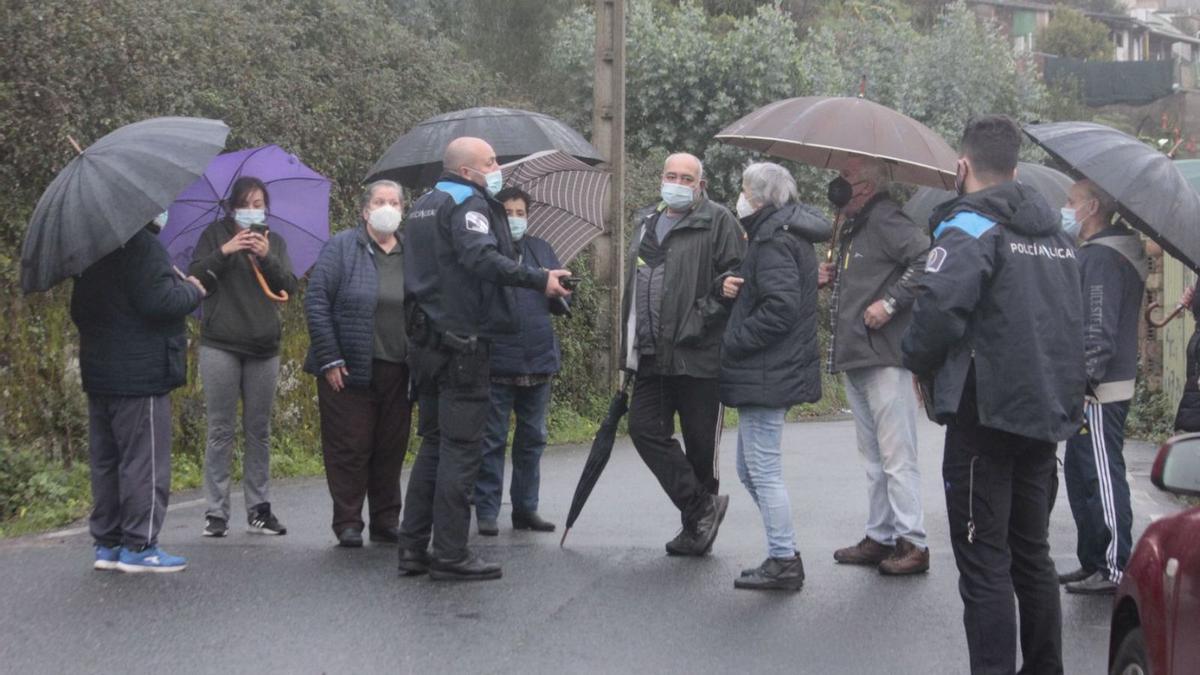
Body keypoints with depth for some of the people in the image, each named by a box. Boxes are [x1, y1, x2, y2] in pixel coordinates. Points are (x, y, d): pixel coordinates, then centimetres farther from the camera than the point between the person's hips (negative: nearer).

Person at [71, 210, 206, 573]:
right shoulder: (141, 245, -16)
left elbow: (79, 310, 20)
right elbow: (159, 302, -23)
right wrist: (192, 291, -6)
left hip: (98, 372, 9)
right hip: (140, 376, -9)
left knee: (106, 461, 12)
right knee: (145, 461, -4)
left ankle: (107, 543, 17)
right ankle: (139, 546, -3)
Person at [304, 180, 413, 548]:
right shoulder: (341, 247, -2)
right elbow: (316, 300, -6)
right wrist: (329, 359, -12)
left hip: (398, 372, 4)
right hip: (350, 369, -4)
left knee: (391, 448, 8)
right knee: (350, 447, 0)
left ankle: (387, 521, 17)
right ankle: (348, 524, 7)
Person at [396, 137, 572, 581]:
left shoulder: (423, 206, 19)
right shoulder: (469, 204, -10)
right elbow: (482, 257, -28)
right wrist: (538, 279, -30)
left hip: (427, 340, 9)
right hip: (462, 341, -9)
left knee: (433, 443, 15)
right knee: (462, 447, -5)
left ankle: (413, 548, 15)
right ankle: (451, 555, -5)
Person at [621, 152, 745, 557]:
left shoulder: (718, 222, -3)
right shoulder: (645, 224, 18)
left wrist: (701, 319, -19)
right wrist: (631, 345, 21)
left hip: (699, 355, -6)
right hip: (653, 356, 6)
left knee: (701, 440, 2)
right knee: (645, 428, -4)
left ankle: (697, 525, 15)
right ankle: (702, 508, 3)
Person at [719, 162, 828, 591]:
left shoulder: (774, 240, -16)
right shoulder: (784, 232, 16)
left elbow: (781, 306, -26)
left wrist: (734, 342, -18)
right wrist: (730, 286, 2)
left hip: (766, 374, -11)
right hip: (774, 372, 11)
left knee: (764, 471, -5)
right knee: (750, 469, 17)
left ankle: (784, 562, 1)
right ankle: (783, 552, 21)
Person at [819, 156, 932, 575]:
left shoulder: (886, 221, -13)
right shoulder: (854, 227, 17)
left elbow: (927, 259, -25)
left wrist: (890, 303, -24)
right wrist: (834, 277, 10)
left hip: (885, 357, -11)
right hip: (855, 358, 11)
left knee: (896, 457, -7)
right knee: (873, 457, 15)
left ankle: (912, 543, -3)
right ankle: (880, 537, 22)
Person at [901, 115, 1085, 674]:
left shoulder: (970, 228, -11)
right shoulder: (1057, 236, 14)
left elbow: (937, 309, -24)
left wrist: (918, 362, -6)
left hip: (986, 414, -8)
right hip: (1048, 413, 8)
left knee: (984, 564, -5)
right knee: (1032, 555, 17)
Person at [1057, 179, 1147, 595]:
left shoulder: (1101, 257, -16)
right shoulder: (1096, 252, 17)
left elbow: (1098, 330, -22)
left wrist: (1083, 382, -23)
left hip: (1099, 392, -11)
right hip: (1094, 390, 11)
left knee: (1103, 479, -7)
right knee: (1081, 477, 16)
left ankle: (1116, 569, -3)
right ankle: (1093, 564, 23)